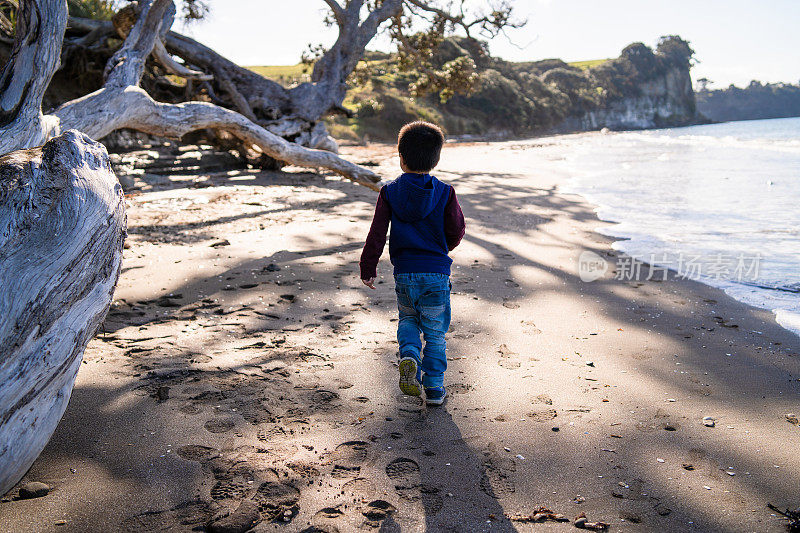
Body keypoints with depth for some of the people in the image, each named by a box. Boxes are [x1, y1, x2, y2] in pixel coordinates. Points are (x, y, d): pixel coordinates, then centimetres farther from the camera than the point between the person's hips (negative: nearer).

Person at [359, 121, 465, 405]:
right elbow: (457, 231, 0)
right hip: (437, 273, -1)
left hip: (403, 273, 1)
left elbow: (377, 233, -5)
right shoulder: (445, 193, -5)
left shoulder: (389, 192, -3)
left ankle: (409, 354, -3)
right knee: (435, 331, 11)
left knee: (408, 318, 25)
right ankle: (434, 386, 14)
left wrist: (368, 267, 3)